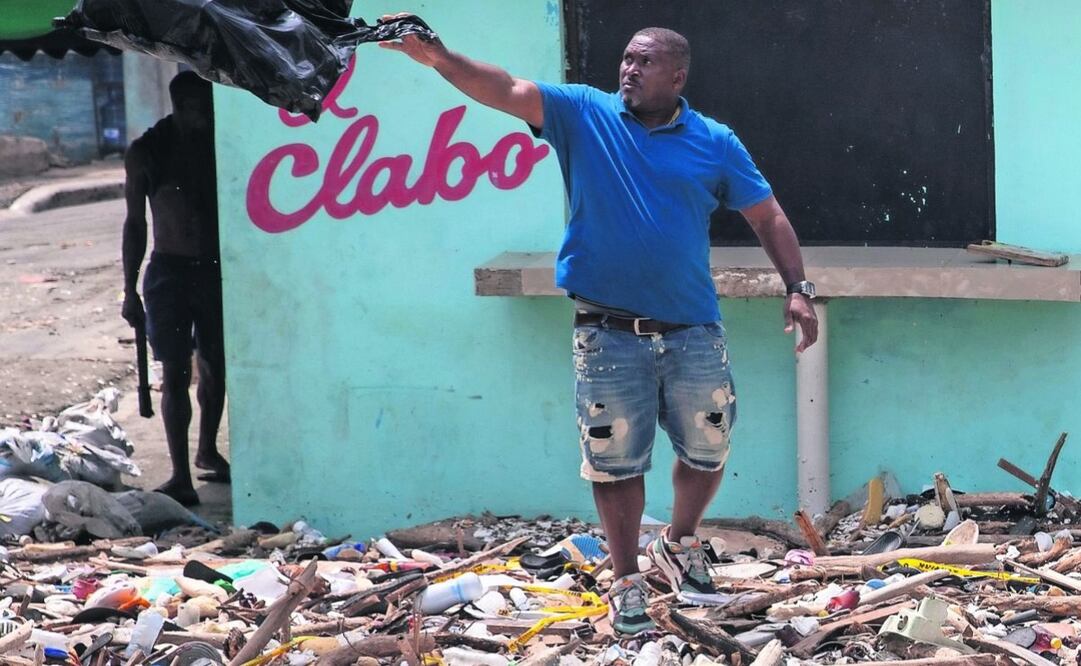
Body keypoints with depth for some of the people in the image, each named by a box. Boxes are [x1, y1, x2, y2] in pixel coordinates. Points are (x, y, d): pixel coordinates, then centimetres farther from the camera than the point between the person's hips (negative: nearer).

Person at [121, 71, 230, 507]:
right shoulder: (146, 153, -4)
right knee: (176, 374, -7)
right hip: (169, 272, -3)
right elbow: (135, 222, 0)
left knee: (215, 368, 12)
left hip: (218, 270, 3)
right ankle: (181, 474, -7)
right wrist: (129, 289, -3)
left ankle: (207, 451, 32)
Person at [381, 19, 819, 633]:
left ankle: (681, 545, 38)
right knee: (616, 465, 4)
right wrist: (436, 56, -25)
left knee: (707, 455, 11)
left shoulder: (715, 144, 2)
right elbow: (508, 91, -11)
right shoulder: (585, 115, 0)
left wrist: (797, 289, -4)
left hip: (693, 332, 1)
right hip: (609, 334, -1)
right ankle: (627, 583, 19)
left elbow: (768, 217, 7)